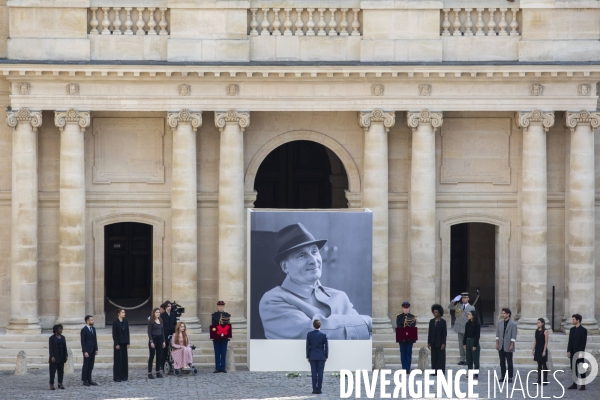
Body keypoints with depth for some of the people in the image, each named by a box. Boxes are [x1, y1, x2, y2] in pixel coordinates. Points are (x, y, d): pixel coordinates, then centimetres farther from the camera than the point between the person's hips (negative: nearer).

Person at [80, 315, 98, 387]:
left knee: (91, 366, 8)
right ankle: (85, 381, 4)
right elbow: (83, 342, -13)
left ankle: (89, 380, 12)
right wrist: (85, 352, -17)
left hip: (92, 351, 7)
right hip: (87, 351, -7)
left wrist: (96, 349, 9)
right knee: (86, 366, 0)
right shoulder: (84, 330, -11)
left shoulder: (93, 329, 11)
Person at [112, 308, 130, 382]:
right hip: (118, 343, -6)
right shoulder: (115, 322, -9)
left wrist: (128, 343, 5)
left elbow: (127, 332, 10)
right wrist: (116, 344, -15)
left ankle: (124, 376, 14)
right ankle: (117, 377, 2)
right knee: (118, 359, -2)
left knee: (124, 359, 7)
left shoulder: (125, 322, 8)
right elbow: (114, 334, -11)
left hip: (124, 343, 6)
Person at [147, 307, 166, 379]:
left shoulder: (161, 321, 11)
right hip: (153, 339, -6)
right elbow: (149, 332, -10)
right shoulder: (151, 321, -6)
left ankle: (158, 372, 13)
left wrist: (163, 341, 9)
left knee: (159, 356, 7)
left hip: (160, 339, 6)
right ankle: (149, 373, -1)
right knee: (152, 356, -3)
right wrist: (151, 342, -16)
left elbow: (162, 331, 14)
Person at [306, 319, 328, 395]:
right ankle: (319, 389, -1)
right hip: (321, 357, -1)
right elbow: (326, 346, -3)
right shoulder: (324, 335, -6)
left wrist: (308, 356, 7)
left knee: (314, 373, 3)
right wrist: (326, 356, 7)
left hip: (312, 357, 1)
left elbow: (308, 346, -1)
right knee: (320, 373, 1)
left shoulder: (309, 334, -4)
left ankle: (315, 390, 0)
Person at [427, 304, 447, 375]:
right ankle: (434, 371, 8)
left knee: (441, 358, -1)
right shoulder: (431, 321, 8)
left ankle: (441, 372, 1)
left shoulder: (443, 322, -4)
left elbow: (445, 333, -7)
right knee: (434, 358, 4)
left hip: (440, 343, -4)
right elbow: (429, 332, 10)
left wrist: (443, 343, -13)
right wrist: (429, 342, 5)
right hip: (433, 343, 4)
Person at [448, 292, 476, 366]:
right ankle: (462, 359, 13)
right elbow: (449, 307, 13)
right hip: (459, 328, 4)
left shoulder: (471, 308, -1)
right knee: (461, 344, 8)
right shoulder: (458, 305, 9)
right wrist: (454, 300, -1)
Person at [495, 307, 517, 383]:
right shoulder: (500, 323, 10)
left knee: (509, 363, 0)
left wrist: (511, 345, -15)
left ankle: (510, 378, 5)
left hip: (508, 347, -5)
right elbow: (497, 334, 12)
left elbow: (513, 336, -9)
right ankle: (503, 377, 13)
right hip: (501, 346, 5)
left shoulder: (512, 324, -6)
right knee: (502, 363, 7)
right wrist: (497, 344, 4)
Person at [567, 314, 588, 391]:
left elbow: (584, 342, -13)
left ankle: (583, 385, 3)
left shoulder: (583, 330, -9)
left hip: (579, 353, -7)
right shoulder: (572, 329, 11)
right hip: (573, 353, 7)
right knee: (574, 368, 8)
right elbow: (570, 341, 12)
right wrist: (568, 351, 4)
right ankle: (575, 384, 13)